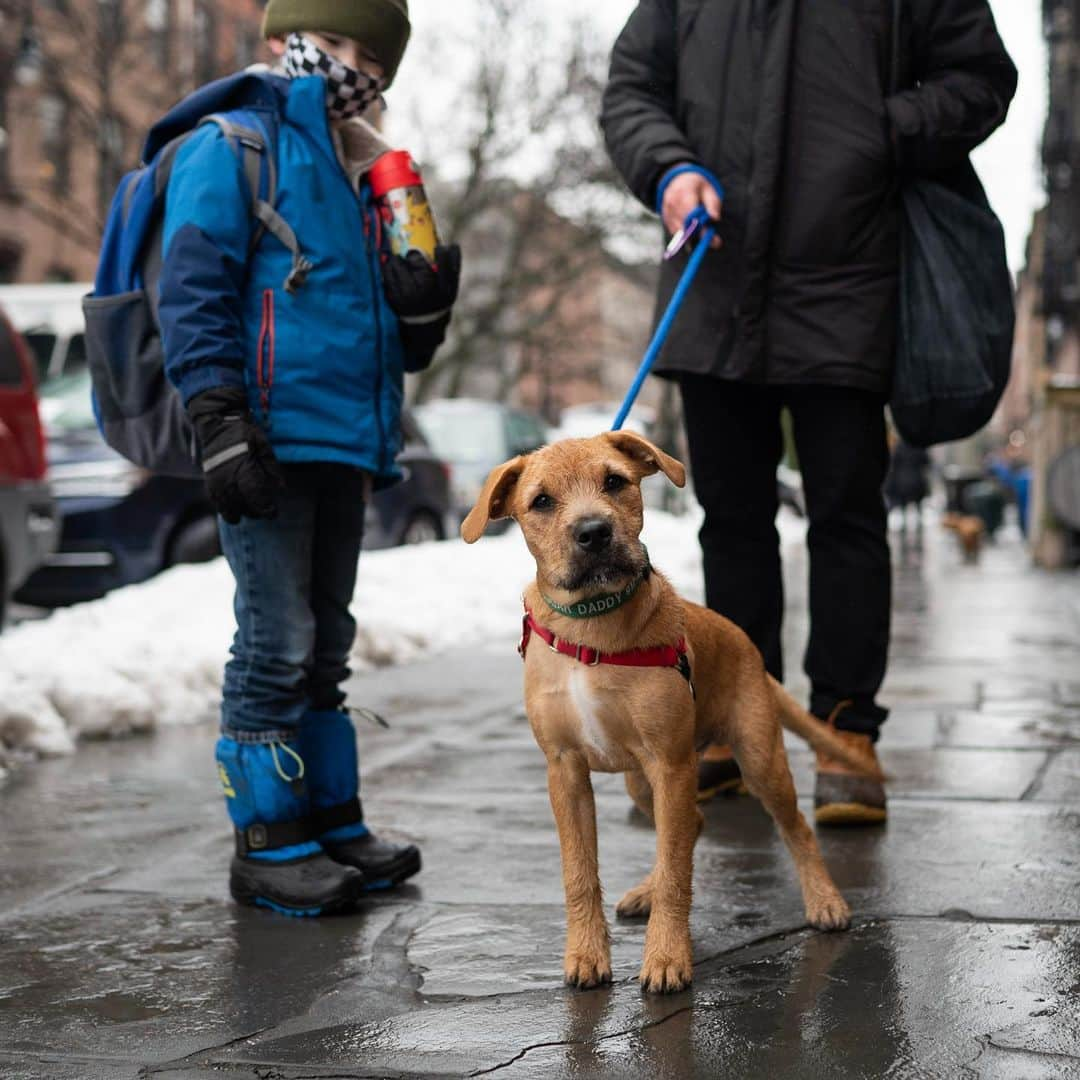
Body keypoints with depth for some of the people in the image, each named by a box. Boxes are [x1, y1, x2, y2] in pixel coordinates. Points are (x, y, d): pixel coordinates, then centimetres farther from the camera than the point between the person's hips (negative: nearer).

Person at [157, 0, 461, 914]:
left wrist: (424, 308, 3)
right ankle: (268, 844, 1)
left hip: (344, 447, 8)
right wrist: (220, 421, -20)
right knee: (277, 644, -7)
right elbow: (193, 290, -11)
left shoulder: (356, 182, 23)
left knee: (326, 647, 14)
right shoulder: (232, 149, 0)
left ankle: (331, 820, 23)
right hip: (271, 442, -8)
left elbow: (396, 346, 26)